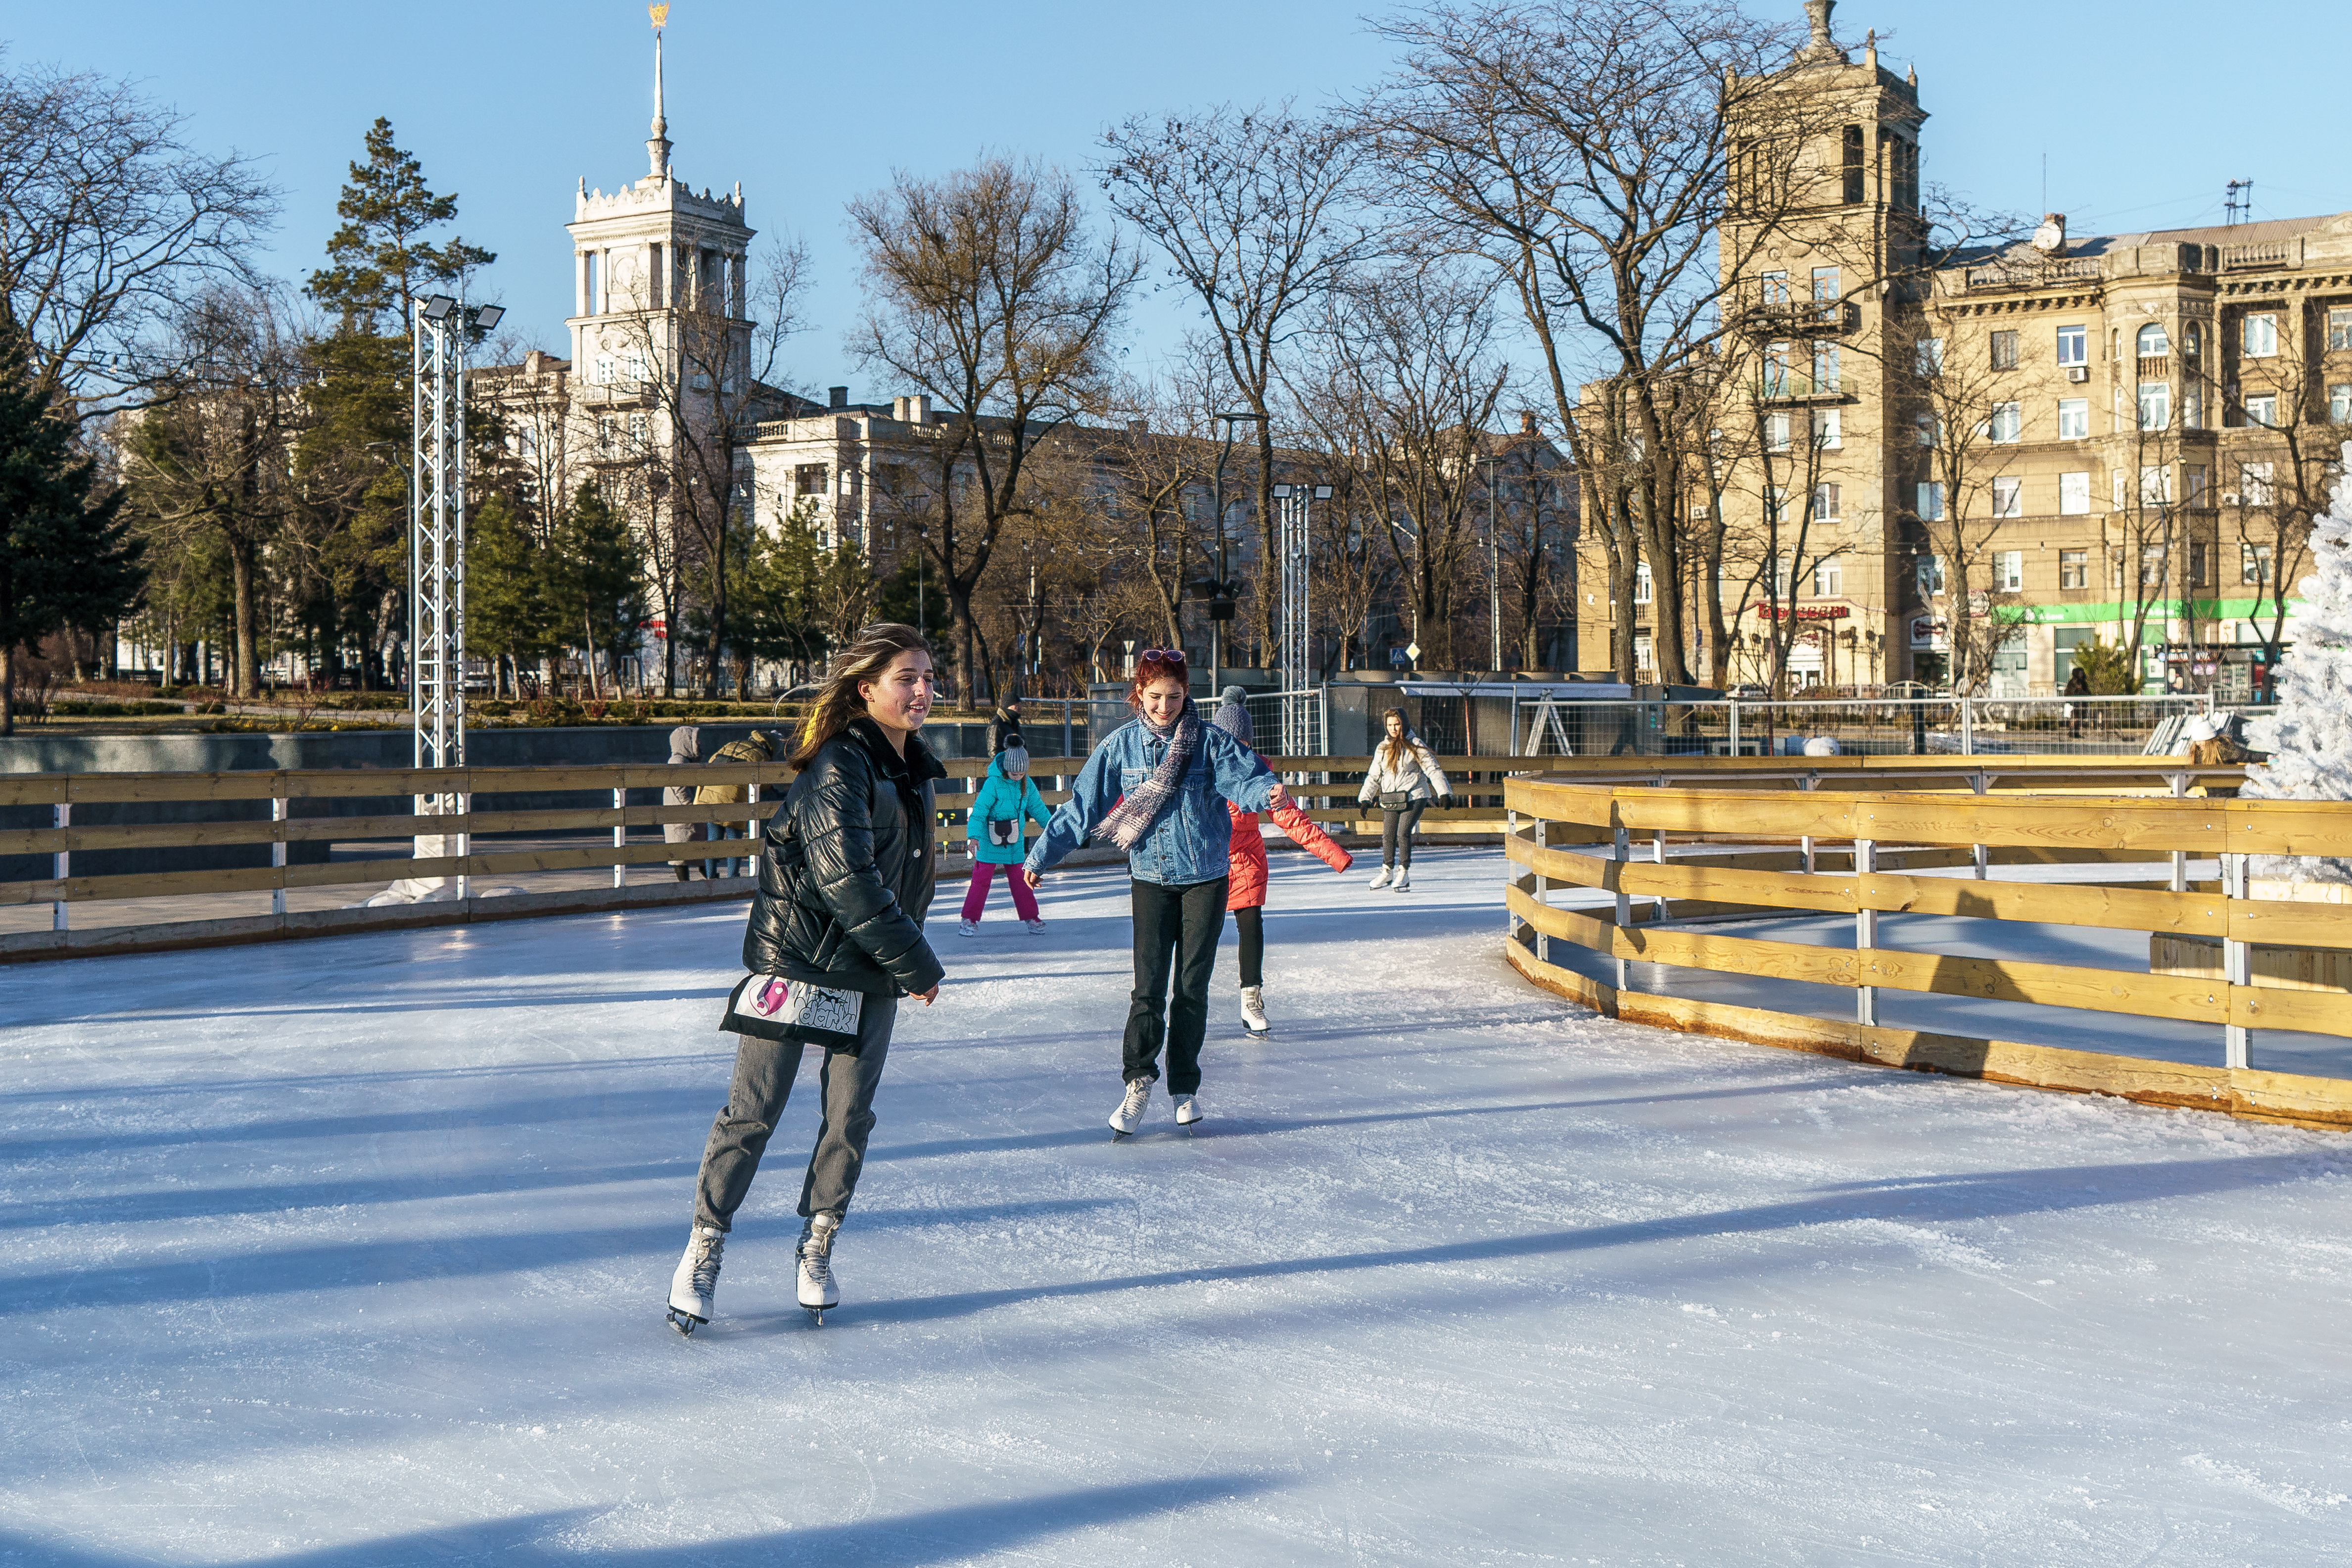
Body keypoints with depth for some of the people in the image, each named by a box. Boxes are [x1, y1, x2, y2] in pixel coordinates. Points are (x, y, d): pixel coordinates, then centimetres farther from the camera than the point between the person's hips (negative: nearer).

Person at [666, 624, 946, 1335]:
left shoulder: (916, 771, 9)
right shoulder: (839, 769, -17)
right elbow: (848, 884, -23)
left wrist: (909, 961, 8)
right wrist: (920, 965, -15)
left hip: (872, 975, 7)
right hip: (796, 959, -7)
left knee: (851, 1114, 5)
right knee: (754, 1110, -2)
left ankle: (817, 1250, 20)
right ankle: (703, 1251, 11)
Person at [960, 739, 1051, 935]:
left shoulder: (1027, 784, 0)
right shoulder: (993, 783, -16)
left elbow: (1038, 808, 14)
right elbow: (980, 810, -18)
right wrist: (975, 835, -27)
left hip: (1014, 841, 4)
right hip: (989, 839, -4)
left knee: (1020, 879, 9)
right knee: (981, 878, -3)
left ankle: (1030, 917, 19)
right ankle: (970, 919, 3)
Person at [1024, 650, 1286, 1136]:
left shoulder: (1208, 741, -6)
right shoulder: (1122, 744, -2)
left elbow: (1242, 777, -20)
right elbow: (1082, 805, 2)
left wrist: (1268, 792, -43)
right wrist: (1042, 855, 3)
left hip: (1205, 878, -1)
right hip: (1151, 878, 1)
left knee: (1192, 986, 6)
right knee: (1149, 986, -5)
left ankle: (1185, 1086, 18)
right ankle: (1139, 1082, 3)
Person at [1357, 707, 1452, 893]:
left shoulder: (1414, 745, -4)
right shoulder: (1383, 748, 11)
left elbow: (1432, 770, -6)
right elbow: (1374, 776, 18)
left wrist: (1444, 792, -13)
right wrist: (1365, 798, 11)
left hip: (1414, 797, -5)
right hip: (1390, 800, 5)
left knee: (1403, 832, -16)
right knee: (1388, 836, 3)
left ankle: (1404, 874, -6)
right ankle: (1387, 872, 21)